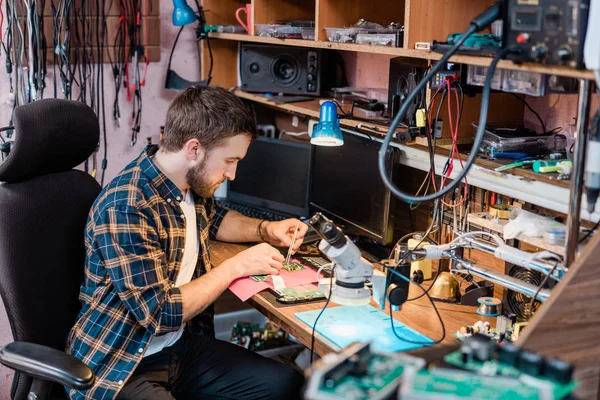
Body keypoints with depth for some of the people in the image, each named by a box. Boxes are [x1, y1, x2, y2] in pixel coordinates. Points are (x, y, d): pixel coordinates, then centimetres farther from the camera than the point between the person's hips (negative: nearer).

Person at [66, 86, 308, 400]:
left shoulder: (191, 183, 2)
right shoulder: (126, 208, -24)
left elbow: (214, 218, 26)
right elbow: (160, 313, -22)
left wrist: (265, 230, 8)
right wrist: (236, 266, -15)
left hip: (181, 344, 8)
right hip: (120, 367, -8)